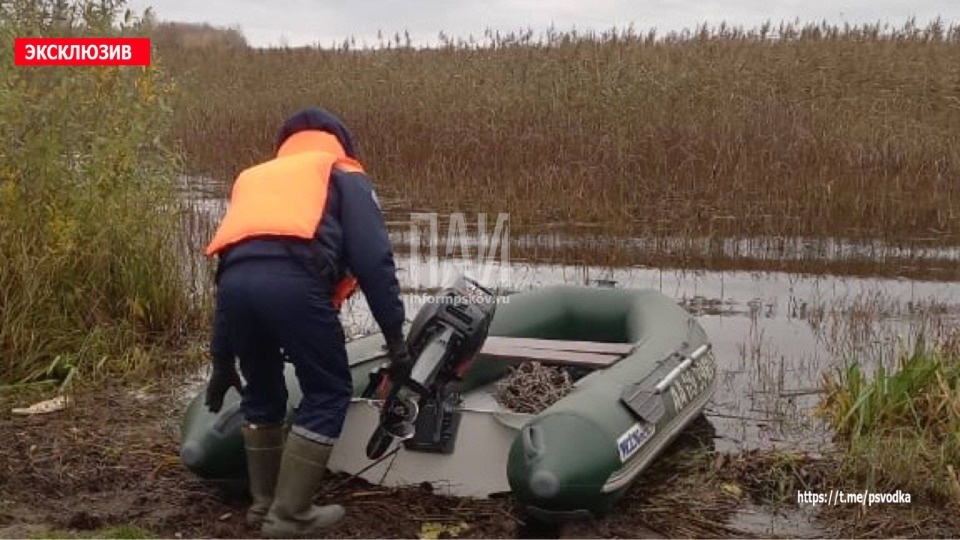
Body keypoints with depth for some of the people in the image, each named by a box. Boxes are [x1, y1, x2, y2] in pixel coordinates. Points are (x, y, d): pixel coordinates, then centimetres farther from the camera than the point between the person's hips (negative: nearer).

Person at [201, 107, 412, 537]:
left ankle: (263, 503, 35)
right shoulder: (343, 175, 25)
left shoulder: (253, 177, 39)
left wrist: (222, 361, 40)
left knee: (261, 393, 26)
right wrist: (395, 337, 10)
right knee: (328, 394, 13)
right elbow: (373, 259, 8)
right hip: (293, 281, -5)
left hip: (235, 280, 5)